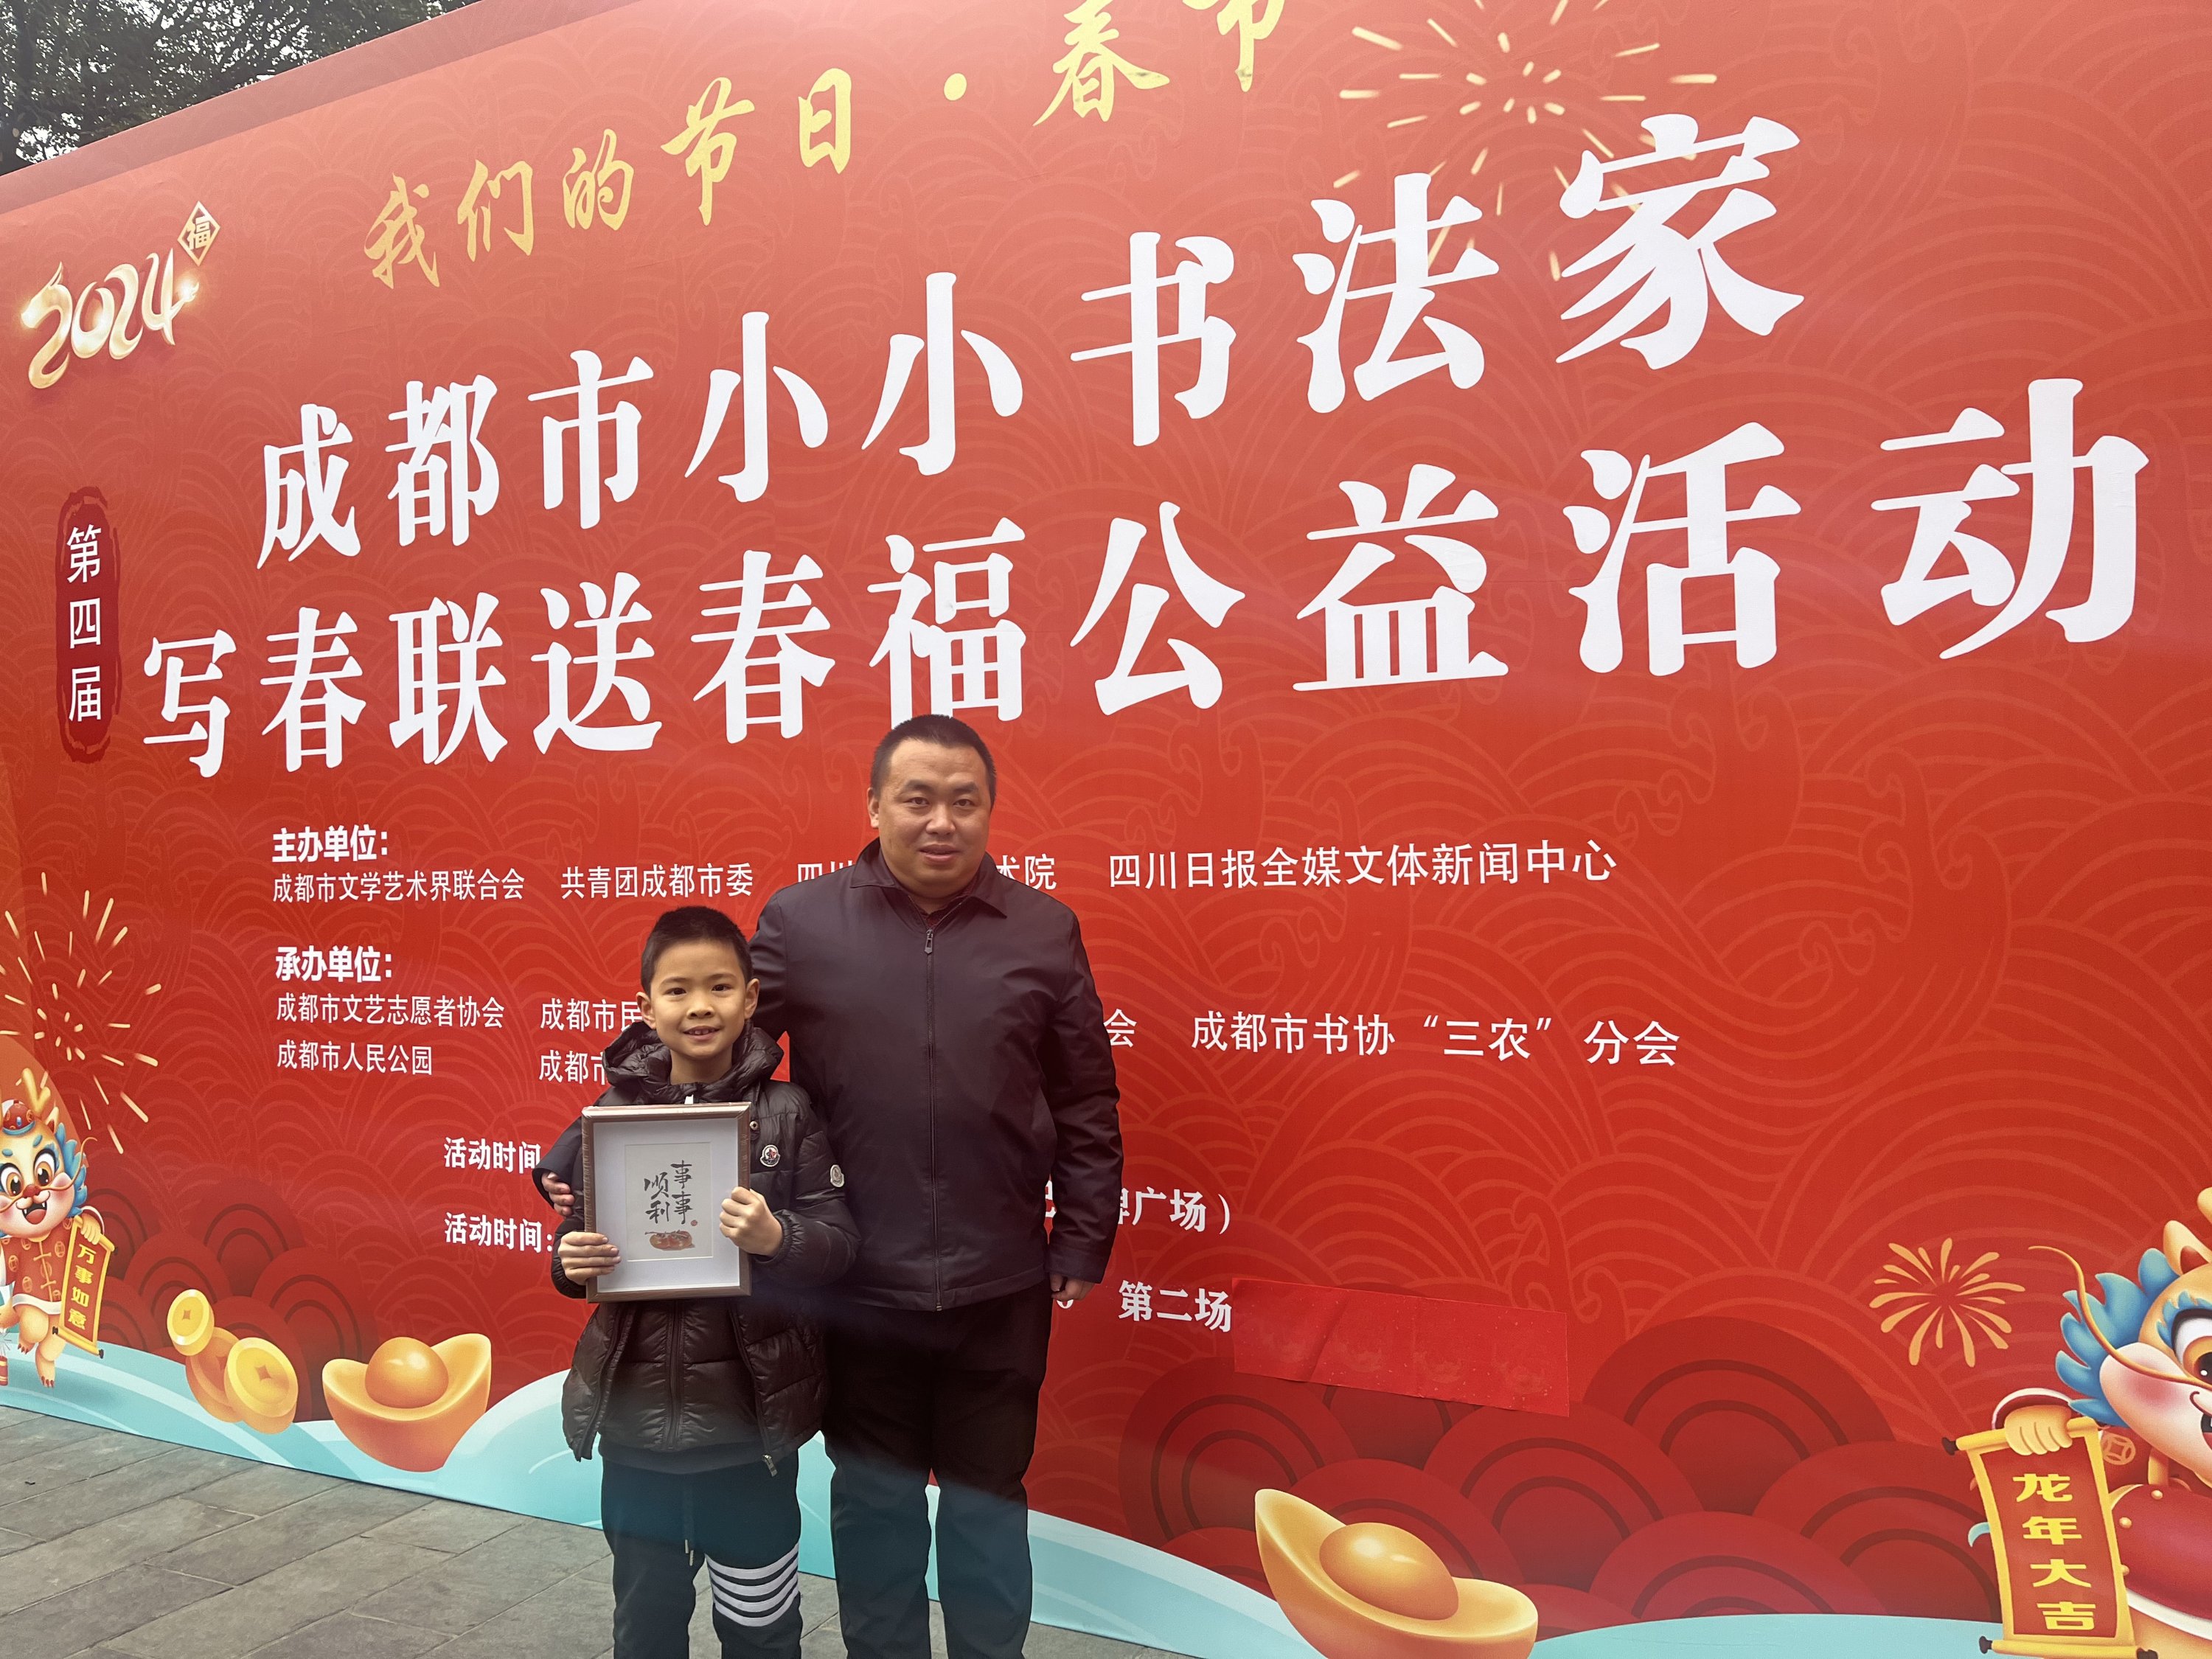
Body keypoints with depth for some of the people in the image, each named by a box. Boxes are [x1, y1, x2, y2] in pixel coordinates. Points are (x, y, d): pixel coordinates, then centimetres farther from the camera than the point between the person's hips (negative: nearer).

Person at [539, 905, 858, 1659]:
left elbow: (839, 1243, -9)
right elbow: (574, 1243, 7)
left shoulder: (787, 1113, -8)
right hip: (637, 1415, 2)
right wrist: (573, 1263, -14)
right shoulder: (613, 1113, -2)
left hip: (752, 1417, -2)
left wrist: (777, 1238, -28)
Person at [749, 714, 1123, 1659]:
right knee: (873, 1503, 18)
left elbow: (1086, 1110, 3)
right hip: (858, 1288, 0)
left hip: (1001, 1291, 1)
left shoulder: (1046, 931, -2)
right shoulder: (798, 922, -4)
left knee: (988, 1502, 18)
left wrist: (1083, 1245, 3)